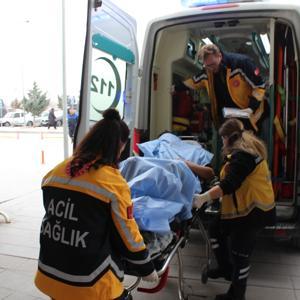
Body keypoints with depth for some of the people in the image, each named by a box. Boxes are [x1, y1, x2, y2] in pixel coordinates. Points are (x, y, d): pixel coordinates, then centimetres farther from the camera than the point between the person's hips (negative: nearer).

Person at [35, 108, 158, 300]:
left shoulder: (55, 172, -1)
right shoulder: (114, 183, -17)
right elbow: (127, 235, -9)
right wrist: (147, 269, 7)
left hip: (49, 276, 6)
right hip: (90, 284, -5)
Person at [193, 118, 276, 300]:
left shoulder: (242, 155, -22)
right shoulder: (246, 150, 11)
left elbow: (229, 185, -31)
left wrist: (203, 198, -33)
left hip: (252, 210, -11)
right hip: (241, 207, 11)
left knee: (240, 251, 0)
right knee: (216, 231, 18)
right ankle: (226, 269, 36)